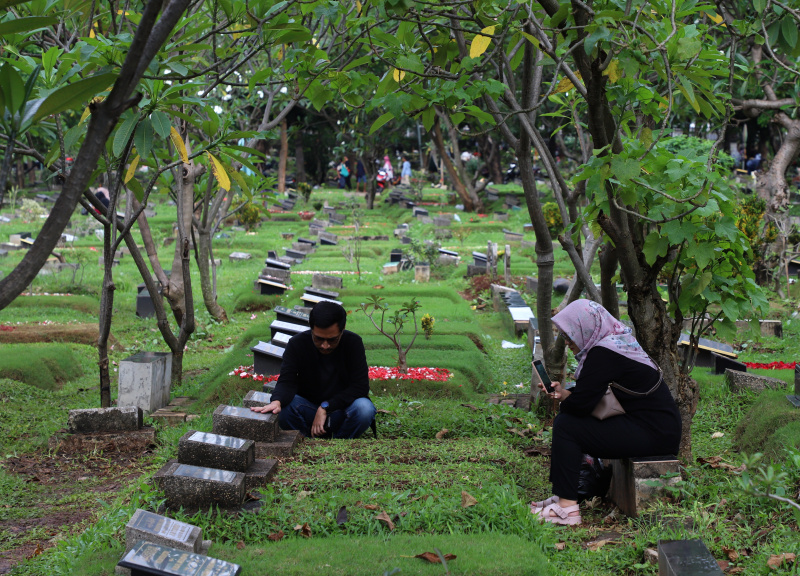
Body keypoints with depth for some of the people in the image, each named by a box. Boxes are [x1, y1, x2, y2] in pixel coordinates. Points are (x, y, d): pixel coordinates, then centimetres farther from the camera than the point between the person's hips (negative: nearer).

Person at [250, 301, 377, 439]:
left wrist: (325, 407, -26)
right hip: (309, 410, 0)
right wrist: (277, 401, -44)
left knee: (364, 408, -34)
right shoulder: (297, 343, -10)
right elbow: (287, 381, -20)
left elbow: (360, 386, -17)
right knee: (283, 406, -31)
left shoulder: (353, 343, -14)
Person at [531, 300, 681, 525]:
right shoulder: (617, 342, 13)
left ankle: (567, 509, -12)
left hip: (651, 434, -11)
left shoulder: (603, 354, -18)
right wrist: (563, 393, 8)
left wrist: (563, 399, 2)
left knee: (565, 426, -11)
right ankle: (563, 495, 16)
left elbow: (581, 404, -19)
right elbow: (588, 394, 21)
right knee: (569, 418, 14)